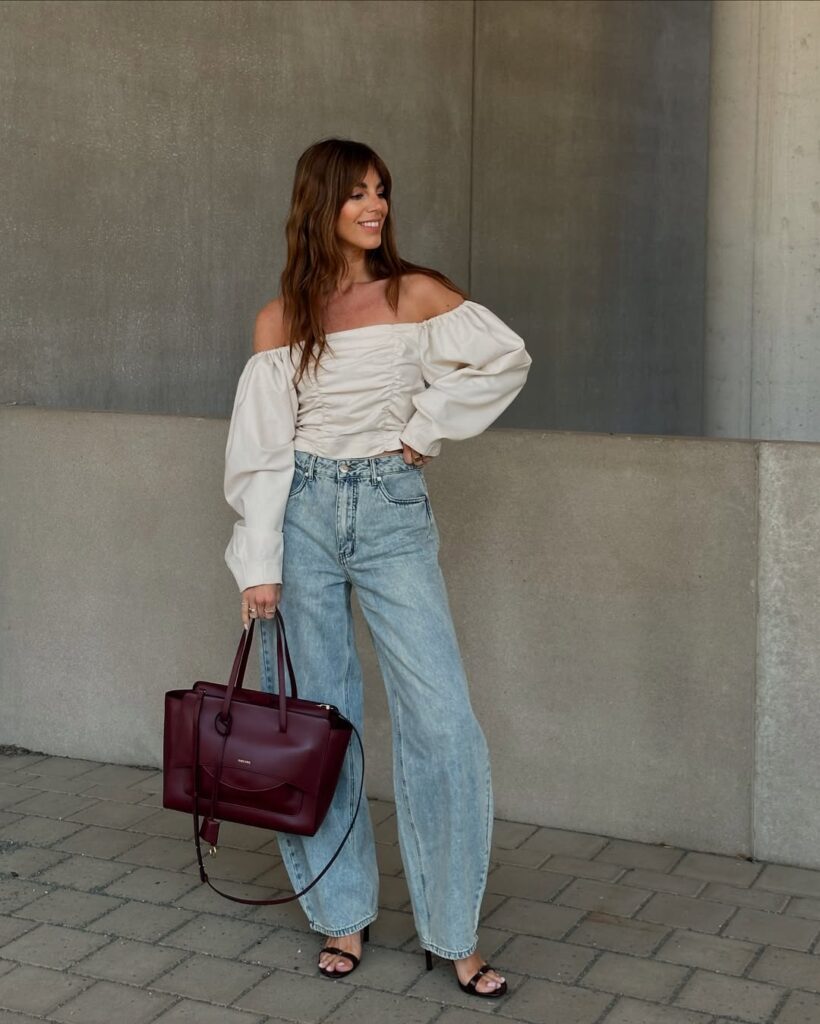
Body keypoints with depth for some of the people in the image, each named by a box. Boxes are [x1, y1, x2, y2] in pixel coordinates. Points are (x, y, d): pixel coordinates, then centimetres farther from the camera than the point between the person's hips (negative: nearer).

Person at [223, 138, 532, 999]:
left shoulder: (415, 294, 3)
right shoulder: (280, 319, 4)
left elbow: (505, 357, 0)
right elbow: (261, 448, 0)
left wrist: (425, 429, -2)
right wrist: (259, 565, -6)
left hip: (393, 512, 0)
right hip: (304, 513, 1)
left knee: (441, 721, -7)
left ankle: (453, 934, 5)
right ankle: (342, 914, 20)